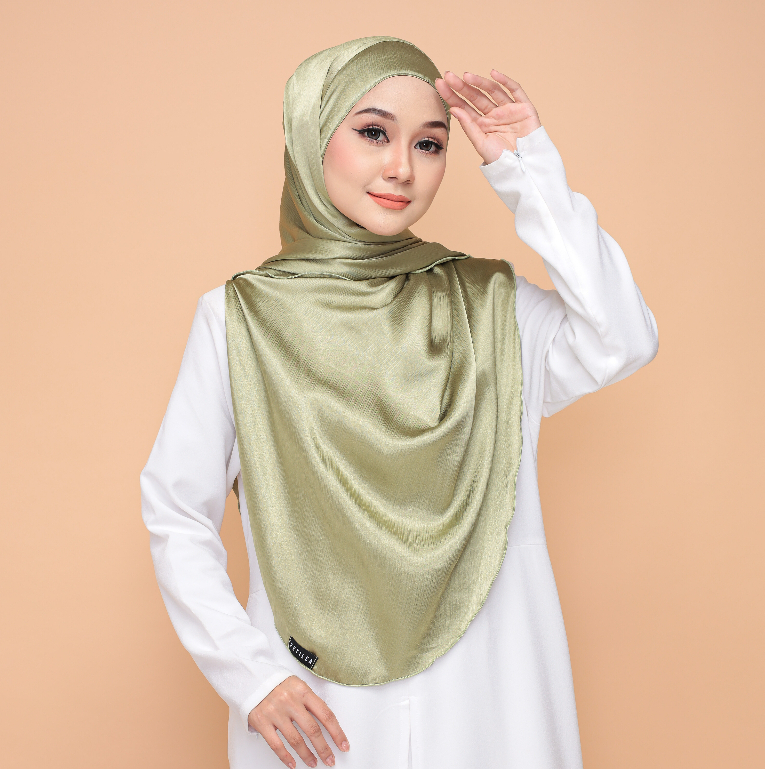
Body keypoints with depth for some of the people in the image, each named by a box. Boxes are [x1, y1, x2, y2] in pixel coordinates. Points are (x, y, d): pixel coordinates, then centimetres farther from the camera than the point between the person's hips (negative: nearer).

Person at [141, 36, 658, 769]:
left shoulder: (487, 303, 2)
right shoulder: (242, 316, -2)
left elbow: (622, 345, -16)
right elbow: (176, 514, 0)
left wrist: (532, 173, -15)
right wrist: (248, 674, -9)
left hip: (484, 691, 1)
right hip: (314, 706, -1)